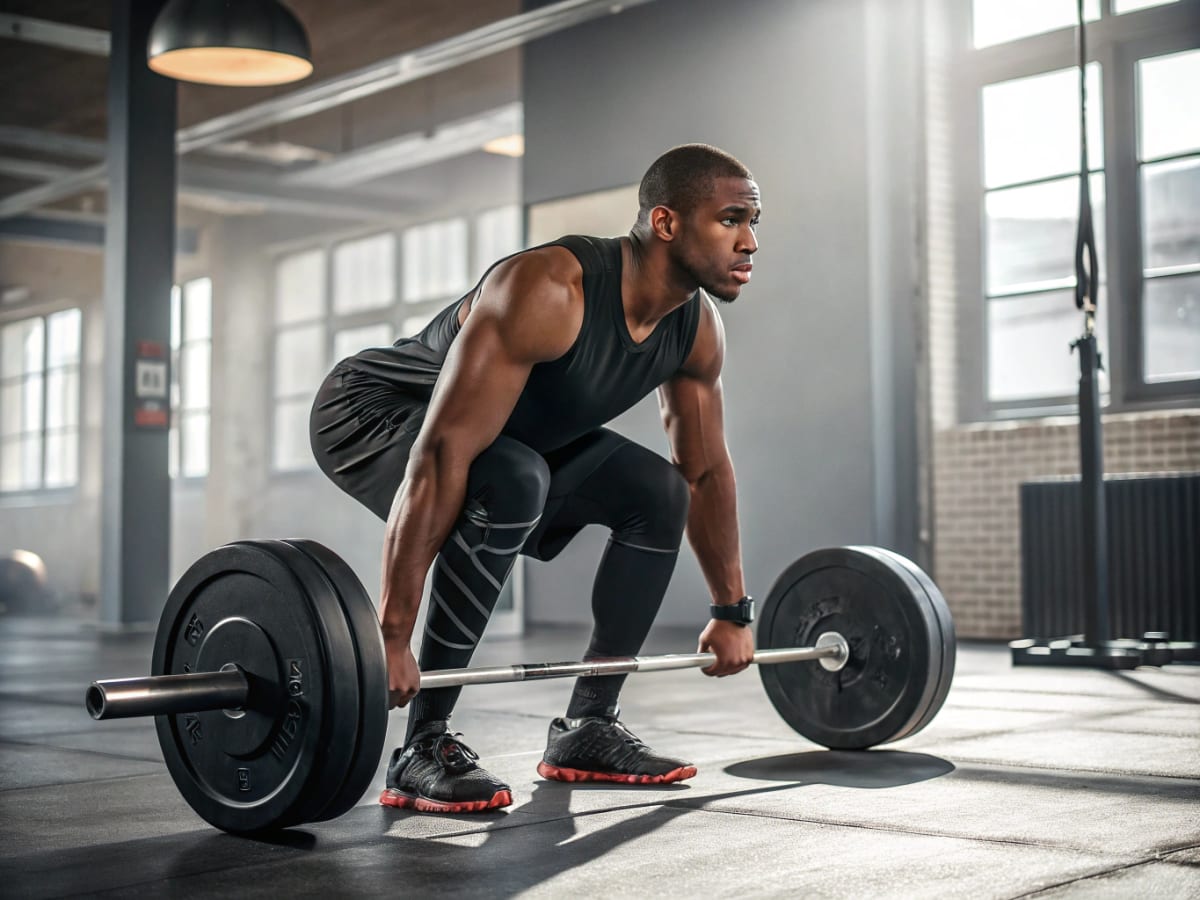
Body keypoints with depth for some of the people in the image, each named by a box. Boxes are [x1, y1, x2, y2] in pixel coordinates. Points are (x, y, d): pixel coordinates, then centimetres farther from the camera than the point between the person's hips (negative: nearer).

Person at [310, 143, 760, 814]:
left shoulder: (697, 327, -10)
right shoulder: (547, 292, -36)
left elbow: (707, 471, 3)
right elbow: (442, 456, -41)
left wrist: (732, 612, 7)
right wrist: (393, 634, -43)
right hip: (374, 411, -8)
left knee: (657, 494, -1)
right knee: (508, 483, -36)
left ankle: (587, 730, 6)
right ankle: (424, 748, -25)